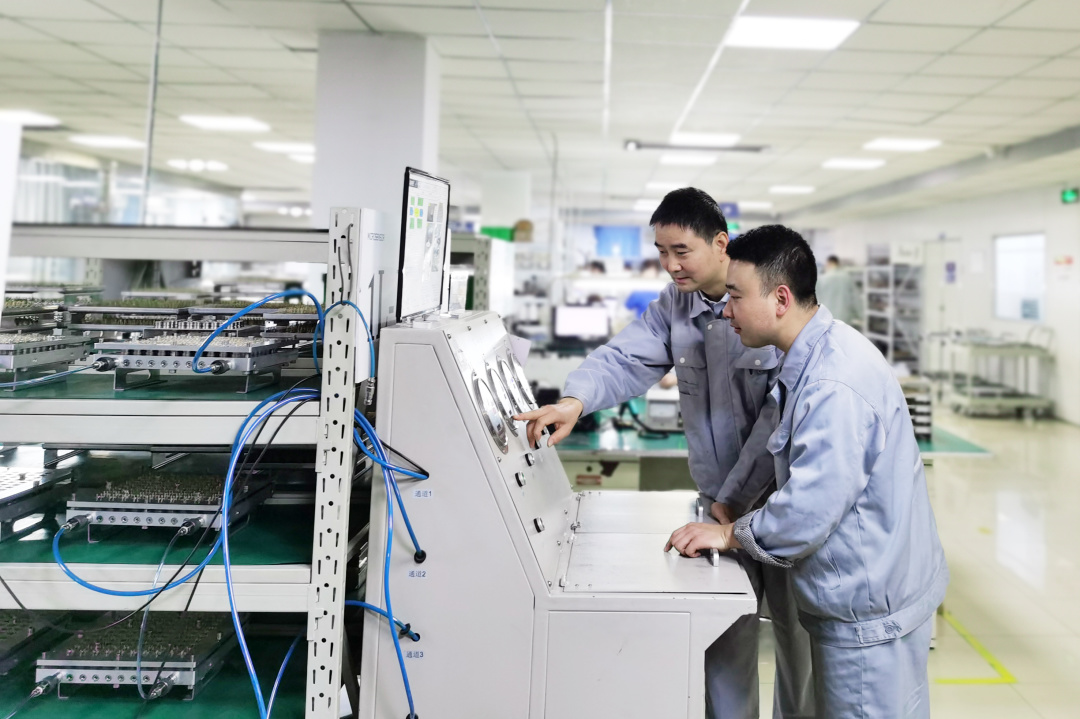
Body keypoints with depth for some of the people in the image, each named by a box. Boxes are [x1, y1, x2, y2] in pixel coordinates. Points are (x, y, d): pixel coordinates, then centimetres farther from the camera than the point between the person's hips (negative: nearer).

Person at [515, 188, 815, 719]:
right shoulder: (674, 304, 3)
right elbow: (627, 358, -7)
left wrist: (735, 493, -22)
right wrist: (575, 400, -27)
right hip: (719, 501, 4)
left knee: (798, 638, 14)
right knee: (723, 639, 12)